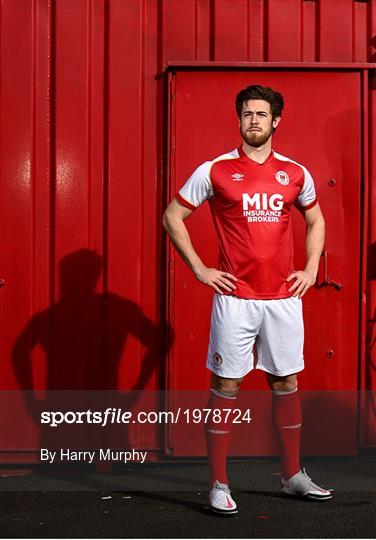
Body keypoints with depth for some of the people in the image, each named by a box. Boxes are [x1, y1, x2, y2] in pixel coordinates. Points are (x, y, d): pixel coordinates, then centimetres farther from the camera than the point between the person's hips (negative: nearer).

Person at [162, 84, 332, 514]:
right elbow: (172, 216, 3)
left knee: (286, 383, 11)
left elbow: (316, 221, 24)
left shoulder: (295, 173, 8)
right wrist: (199, 269, -3)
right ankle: (218, 485, 9)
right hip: (235, 298, -3)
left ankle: (293, 476, 26)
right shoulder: (214, 171, -2)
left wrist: (310, 269, 11)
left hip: (284, 297, 4)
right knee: (226, 386, 0)